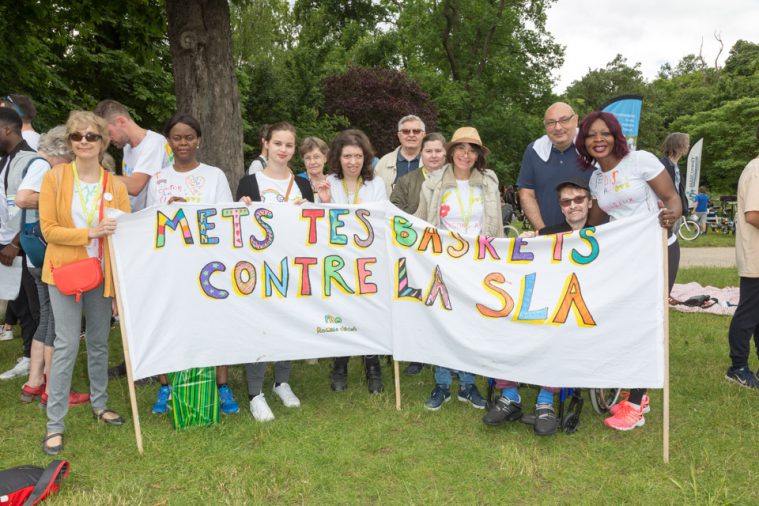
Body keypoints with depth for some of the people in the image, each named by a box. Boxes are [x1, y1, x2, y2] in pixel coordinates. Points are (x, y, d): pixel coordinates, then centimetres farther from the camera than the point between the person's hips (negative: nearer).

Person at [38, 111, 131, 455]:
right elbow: (49, 229, -8)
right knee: (67, 344, -3)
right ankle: (54, 424, 9)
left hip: (102, 273, 3)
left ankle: (99, 405, 33)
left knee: (99, 342, 14)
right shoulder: (54, 177, -5)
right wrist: (91, 233, -22)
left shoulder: (115, 186, 1)